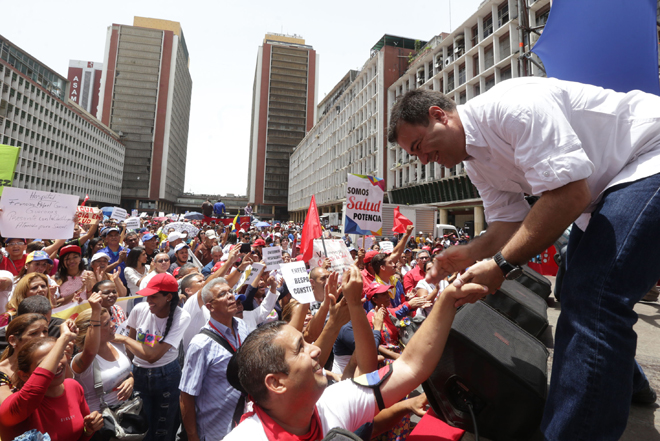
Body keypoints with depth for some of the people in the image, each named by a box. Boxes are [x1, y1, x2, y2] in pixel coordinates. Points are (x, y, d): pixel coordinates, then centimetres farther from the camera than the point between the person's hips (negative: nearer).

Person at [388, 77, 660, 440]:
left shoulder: (510, 105, -28)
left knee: (589, 302, -20)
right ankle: (627, 383, 40)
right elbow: (508, 224, 2)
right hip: (602, 190, 10)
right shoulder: (477, 164, 1)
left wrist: (502, 265, -32)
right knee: (577, 292, 16)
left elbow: (570, 194, -33)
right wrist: (468, 253, -15)